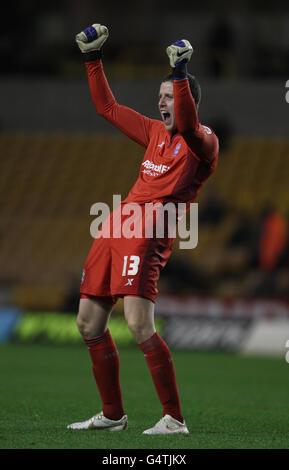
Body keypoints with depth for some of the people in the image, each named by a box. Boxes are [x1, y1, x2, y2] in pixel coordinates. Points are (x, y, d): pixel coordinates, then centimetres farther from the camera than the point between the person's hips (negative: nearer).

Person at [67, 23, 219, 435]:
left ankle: (175, 419, -16)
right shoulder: (156, 132, 21)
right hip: (115, 230, 9)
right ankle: (113, 415, 21)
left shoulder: (203, 142, -2)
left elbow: (187, 123, -25)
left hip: (148, 233, -9)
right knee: (89, 323, 10)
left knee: (139, 324, -22)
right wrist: (93, 60, 27)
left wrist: (180, 73, -32)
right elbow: (108, 108, 30)